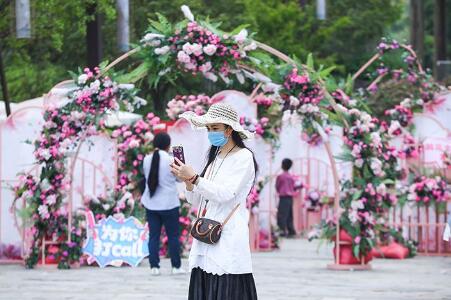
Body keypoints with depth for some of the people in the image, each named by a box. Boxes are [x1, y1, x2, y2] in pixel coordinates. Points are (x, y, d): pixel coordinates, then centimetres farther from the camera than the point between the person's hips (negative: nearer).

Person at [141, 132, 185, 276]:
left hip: (151, 204, 4)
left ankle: (154, 266, 4)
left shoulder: (147, 160, -1)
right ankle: (176, 266, 9)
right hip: (169, 203, -3)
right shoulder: (171, 160, -12)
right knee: (173, 235, 6)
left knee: (153, 236, 6)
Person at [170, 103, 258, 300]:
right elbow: (197, 202, 17)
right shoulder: (214, 157, 18)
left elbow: (226, 193, -14)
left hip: (228, 240, -7)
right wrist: (187, 182, -1)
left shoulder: (243, 157, -2)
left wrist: (194, 178, -18)